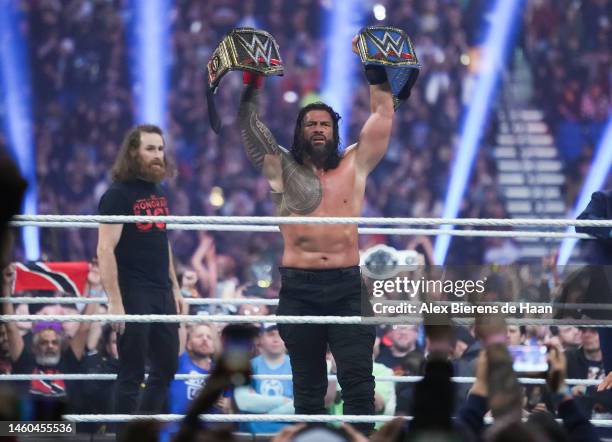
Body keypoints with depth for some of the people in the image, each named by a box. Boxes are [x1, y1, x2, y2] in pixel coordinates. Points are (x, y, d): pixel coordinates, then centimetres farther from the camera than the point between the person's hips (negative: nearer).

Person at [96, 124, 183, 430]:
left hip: (161, 294, 8)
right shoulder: (118, 195, -11)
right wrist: (115, 302, -22)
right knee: (132, 374, -2)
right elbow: (105, 250, -17)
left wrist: (175, 288, 18)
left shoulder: (159, 193, 13)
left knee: (166, 368, 12)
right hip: (133, 295, -8)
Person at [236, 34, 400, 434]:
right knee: (308, 385, 7)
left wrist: (375, 70, 3)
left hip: (347, 284, 0)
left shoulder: (355, 164, 10)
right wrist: (251, 84, -6)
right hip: (299, 287, 0)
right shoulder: (281, 168, 10)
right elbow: (249, 126, 4)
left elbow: (383, 114, 9)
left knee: (359, 381, -6)